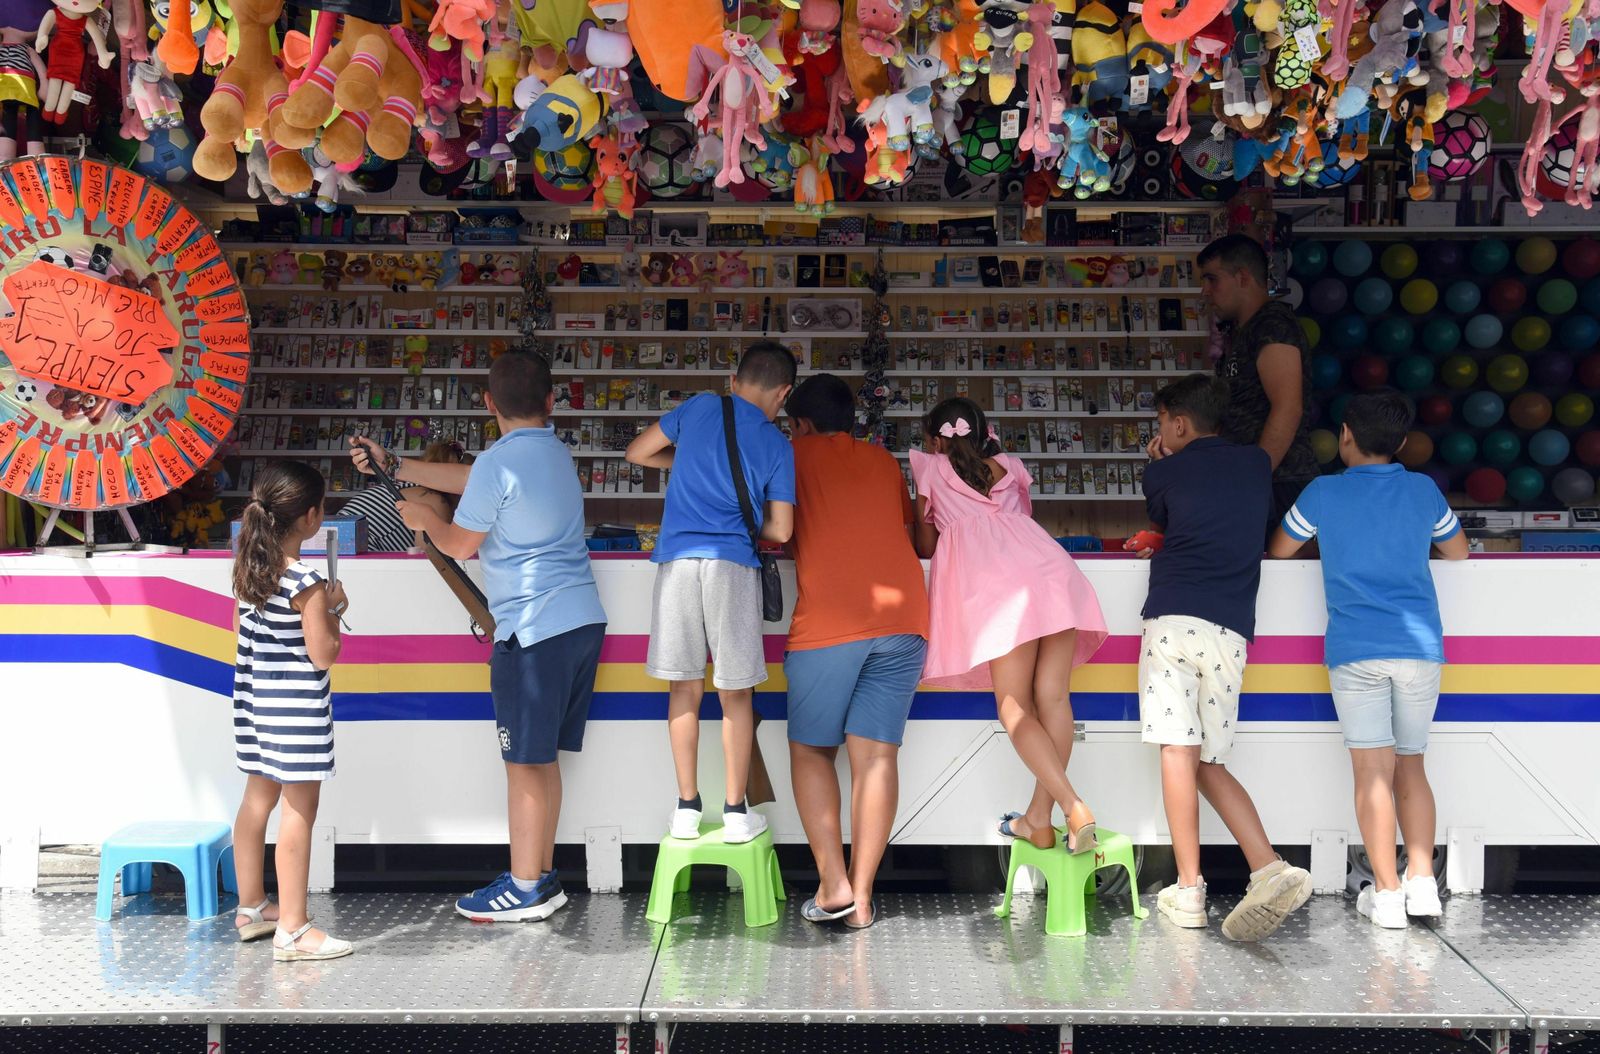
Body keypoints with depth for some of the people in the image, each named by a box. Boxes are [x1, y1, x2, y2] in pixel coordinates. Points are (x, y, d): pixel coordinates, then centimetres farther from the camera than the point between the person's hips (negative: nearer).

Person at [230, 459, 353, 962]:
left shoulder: (248, 566, 3)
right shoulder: (308, 583, -21)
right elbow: (323, 656, -18)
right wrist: (335, 609, -3)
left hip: (255, 695, 9)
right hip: (296, 705, -9)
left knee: (258, 798, 18)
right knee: (298, 813, -2)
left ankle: (251, 908, 30)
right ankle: (292, 930, 2)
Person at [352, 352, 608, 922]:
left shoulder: (500, 462, -12)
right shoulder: (557, 453, 14)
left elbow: (459, 544, -3)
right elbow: (469, 480, 23)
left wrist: (423, 518, 18)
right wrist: (394, 464, 27)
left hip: (535, 629, -8)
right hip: (583, 619, 9)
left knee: (525, 761, 1)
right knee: (543, 757, 16)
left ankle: (525, 889, 9)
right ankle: (543, 876, 23)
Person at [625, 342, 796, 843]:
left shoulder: (700, 407, 10)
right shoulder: (777, 445, 8)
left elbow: (637, 452, 17)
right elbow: (780, 530, 5)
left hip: (678, 558, 1)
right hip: (733, 564, -1)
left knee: (684, 686, 9)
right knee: (735, 692, 7)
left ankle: (687, 807, 13)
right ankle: (736, 811, 10)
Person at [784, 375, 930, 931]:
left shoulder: (798, 455, 11)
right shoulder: (885, 462, 21)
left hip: (828, 622, -3)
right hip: (903, 616, 4)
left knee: (810, 749, 9)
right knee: (876, 755, 2)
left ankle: (833, 883, -1)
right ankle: (861, 894, 0)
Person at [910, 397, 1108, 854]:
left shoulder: (930, 469, 22)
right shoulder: (1010, 468, 31)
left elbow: (925, 546, 27)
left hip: (996, 587, -4)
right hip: (1050, 569, 4)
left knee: (1015, 708, -3)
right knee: (1053, 698, 3)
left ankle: (1073, 806, -18)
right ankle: (1038, 817, 6)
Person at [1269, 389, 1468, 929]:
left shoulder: (1324, 493, 0)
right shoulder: (1423, 490, 8)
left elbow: (1278, 551, 13)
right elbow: (1457, 551, 23)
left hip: (1356, 651, -3)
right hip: (1420, 647, 3)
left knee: (1373, 772, -2)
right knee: (1411, 766, 13)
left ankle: (1386, 893, -2)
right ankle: (1422, 883, 8)